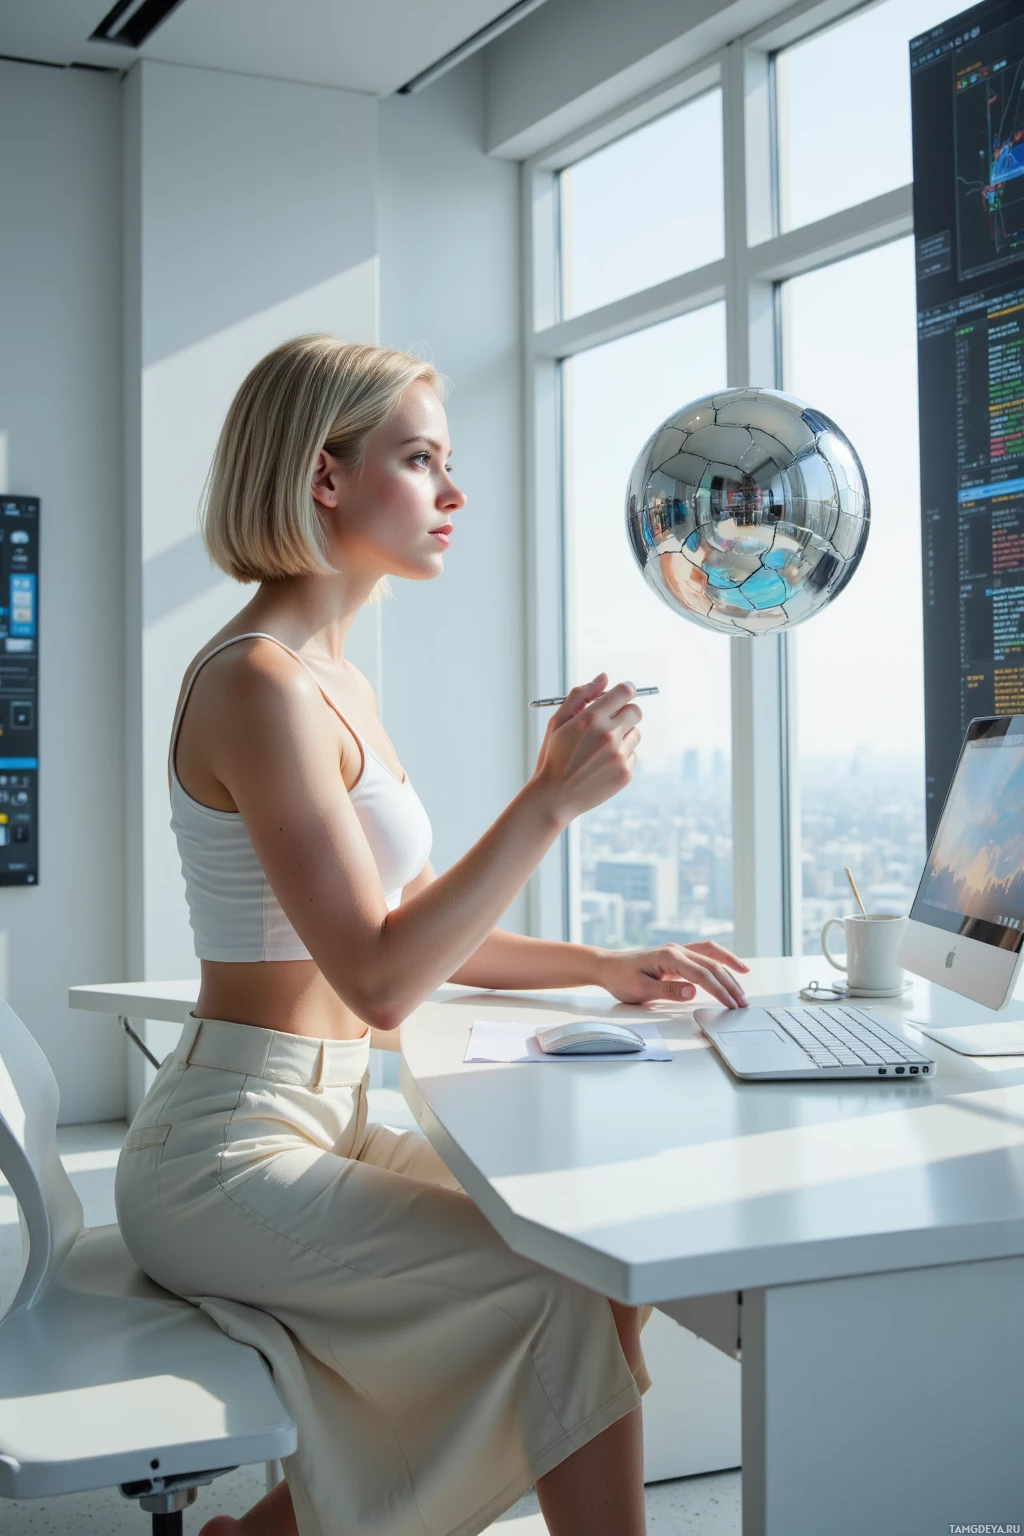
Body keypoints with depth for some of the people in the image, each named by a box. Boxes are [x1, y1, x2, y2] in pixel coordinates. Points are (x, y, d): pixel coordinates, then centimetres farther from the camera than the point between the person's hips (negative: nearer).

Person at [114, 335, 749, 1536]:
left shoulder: (336, 682, 12)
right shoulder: (258, 683, -18)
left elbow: (419, 929, 17)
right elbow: (379, 979, -23)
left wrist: (605, 968, 7)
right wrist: (550, 801, -20)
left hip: (319, 1124, 9)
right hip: (229, 1153, -9)